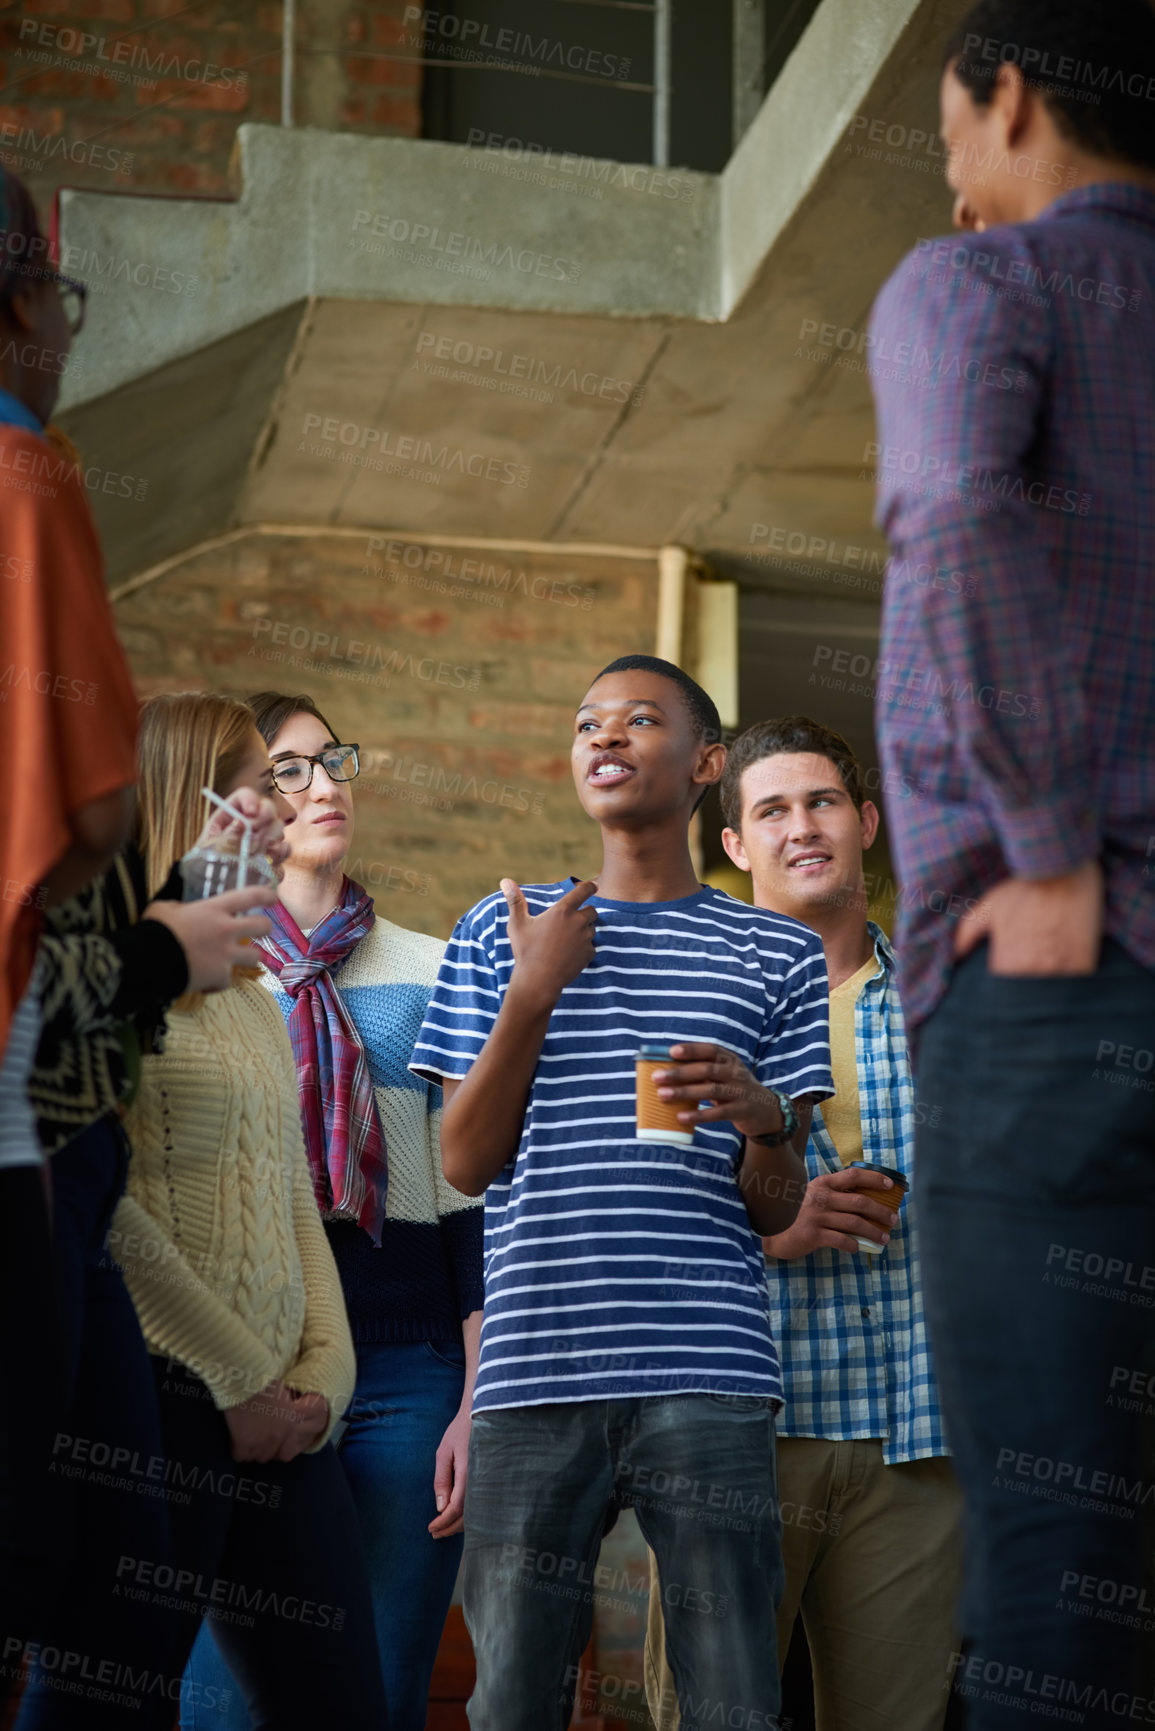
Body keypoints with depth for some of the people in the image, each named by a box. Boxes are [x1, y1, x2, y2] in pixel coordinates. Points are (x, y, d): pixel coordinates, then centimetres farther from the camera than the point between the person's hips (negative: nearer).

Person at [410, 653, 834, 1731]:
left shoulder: (775, 955, 14)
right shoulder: (502, 934, 15)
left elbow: (776, 1212, 11)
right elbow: (466, 1165, 9)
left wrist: (763, 1118, -12)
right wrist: (533, 992, -2)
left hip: (707, 1381, -1)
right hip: (533, 1374, 1)